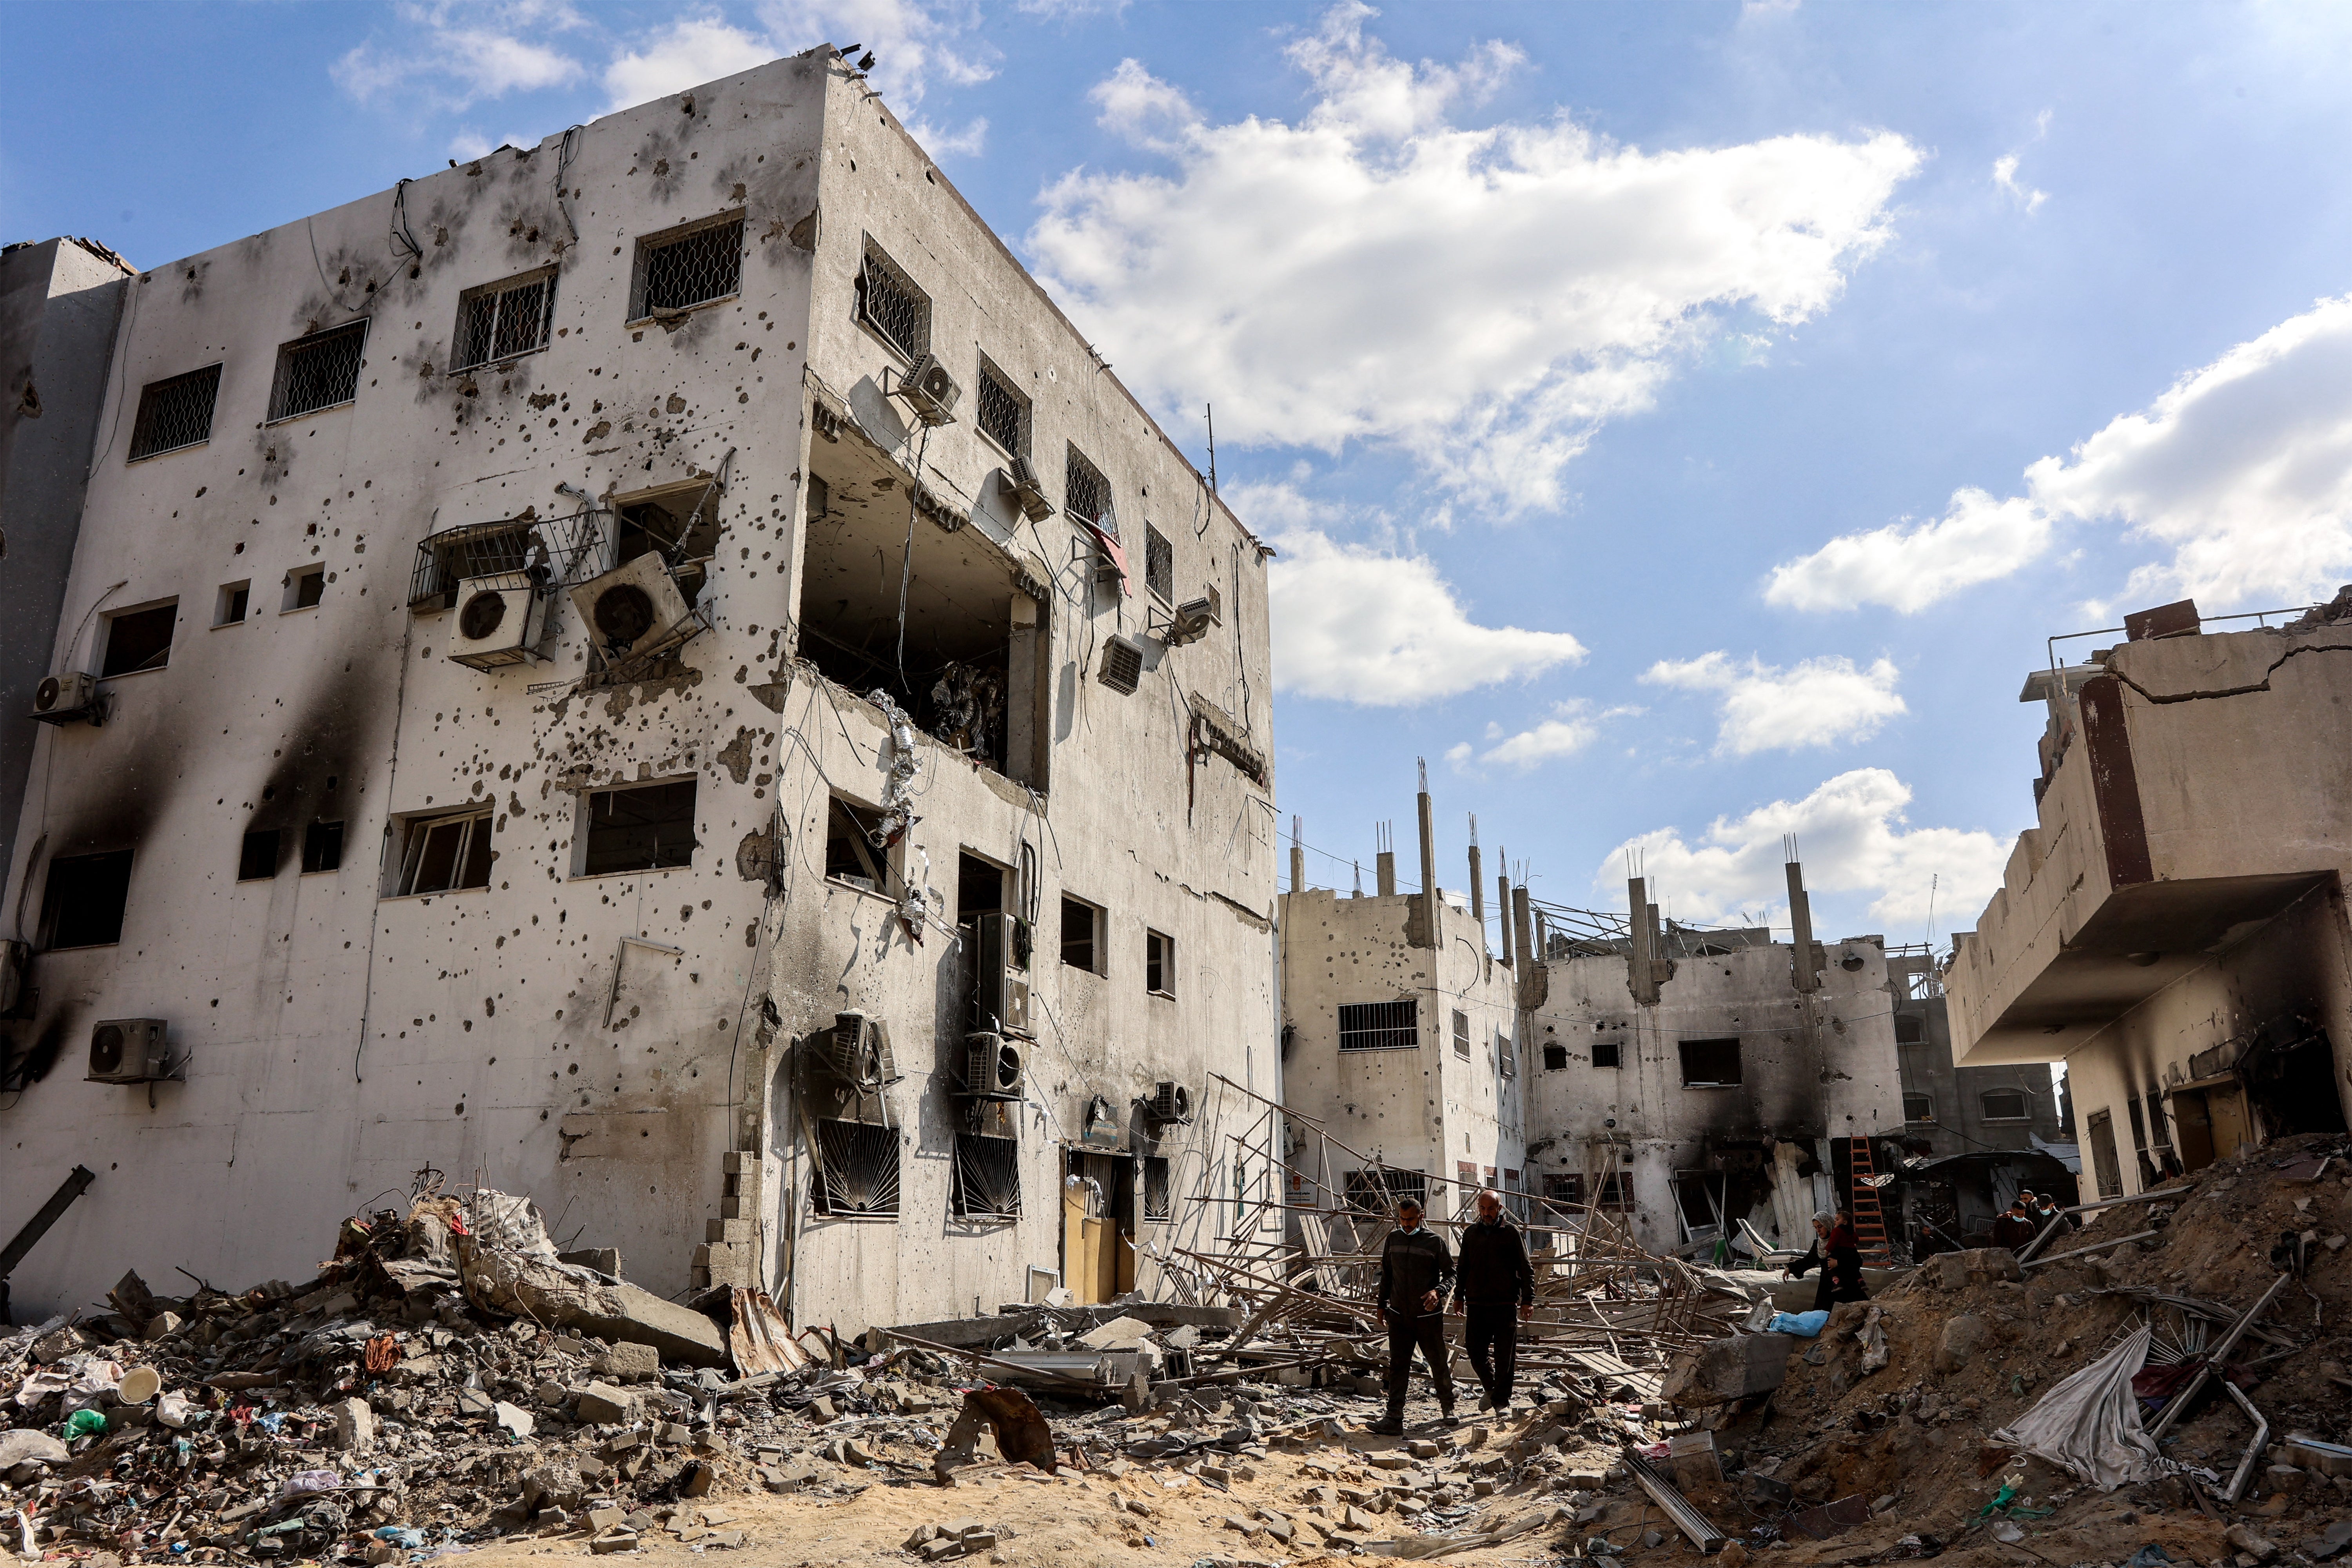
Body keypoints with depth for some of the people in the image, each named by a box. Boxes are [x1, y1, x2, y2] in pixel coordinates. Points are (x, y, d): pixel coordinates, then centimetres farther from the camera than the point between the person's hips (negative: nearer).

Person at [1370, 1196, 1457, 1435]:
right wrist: (1382, 1305, 15)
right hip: (1399, 1315, 3)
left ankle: (1447, 1409, 31)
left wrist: (1438, 1291, -21)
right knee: (1398, 1366, -2)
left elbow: (1451, 1273, -2)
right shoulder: (1393, 1239, 8)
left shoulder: (1435, 1241, -5)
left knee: (1439, 1364, 9)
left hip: (1429, 1316, -3)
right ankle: (1394, 1419, -4)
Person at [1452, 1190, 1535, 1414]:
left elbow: (1526, 1269, 0)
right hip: (1476, 1303, 3)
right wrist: (1459, 1297, 14)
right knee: (1475, 1352, 3)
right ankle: (1491, 1389, 28)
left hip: (1505, 1303, -3)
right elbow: (1462, 1268, 19)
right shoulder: (1470, 1234, 11)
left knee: (1505, 1355, 0)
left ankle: (1502, 1400, 13)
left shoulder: (1512, 1233, 1)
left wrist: (1528, 1300, -6)